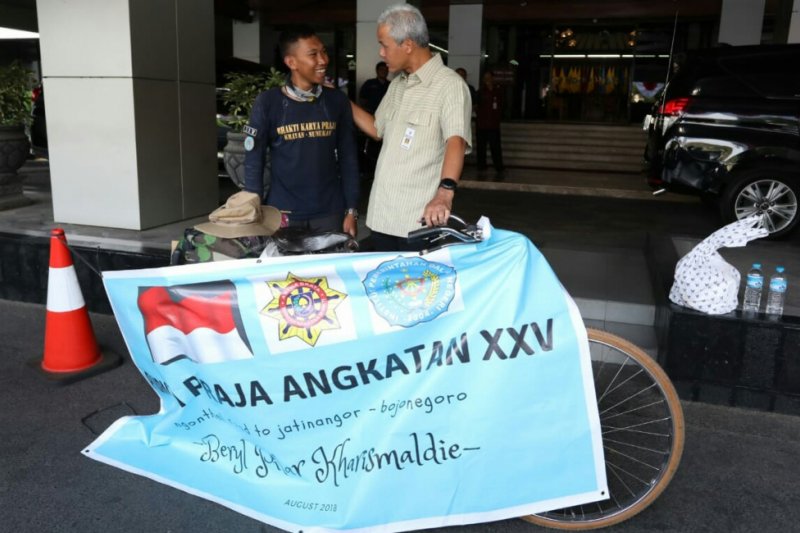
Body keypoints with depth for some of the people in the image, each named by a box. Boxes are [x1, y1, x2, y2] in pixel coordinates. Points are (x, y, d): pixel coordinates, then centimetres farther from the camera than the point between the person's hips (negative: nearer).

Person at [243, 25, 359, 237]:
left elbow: (348, 159, 3)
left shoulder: (337, 100, 1)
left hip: (330, 213, 2)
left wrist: (351, 210, 0)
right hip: (283, 214, -1)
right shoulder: (268, 102, -5)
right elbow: (254, 162, -2)